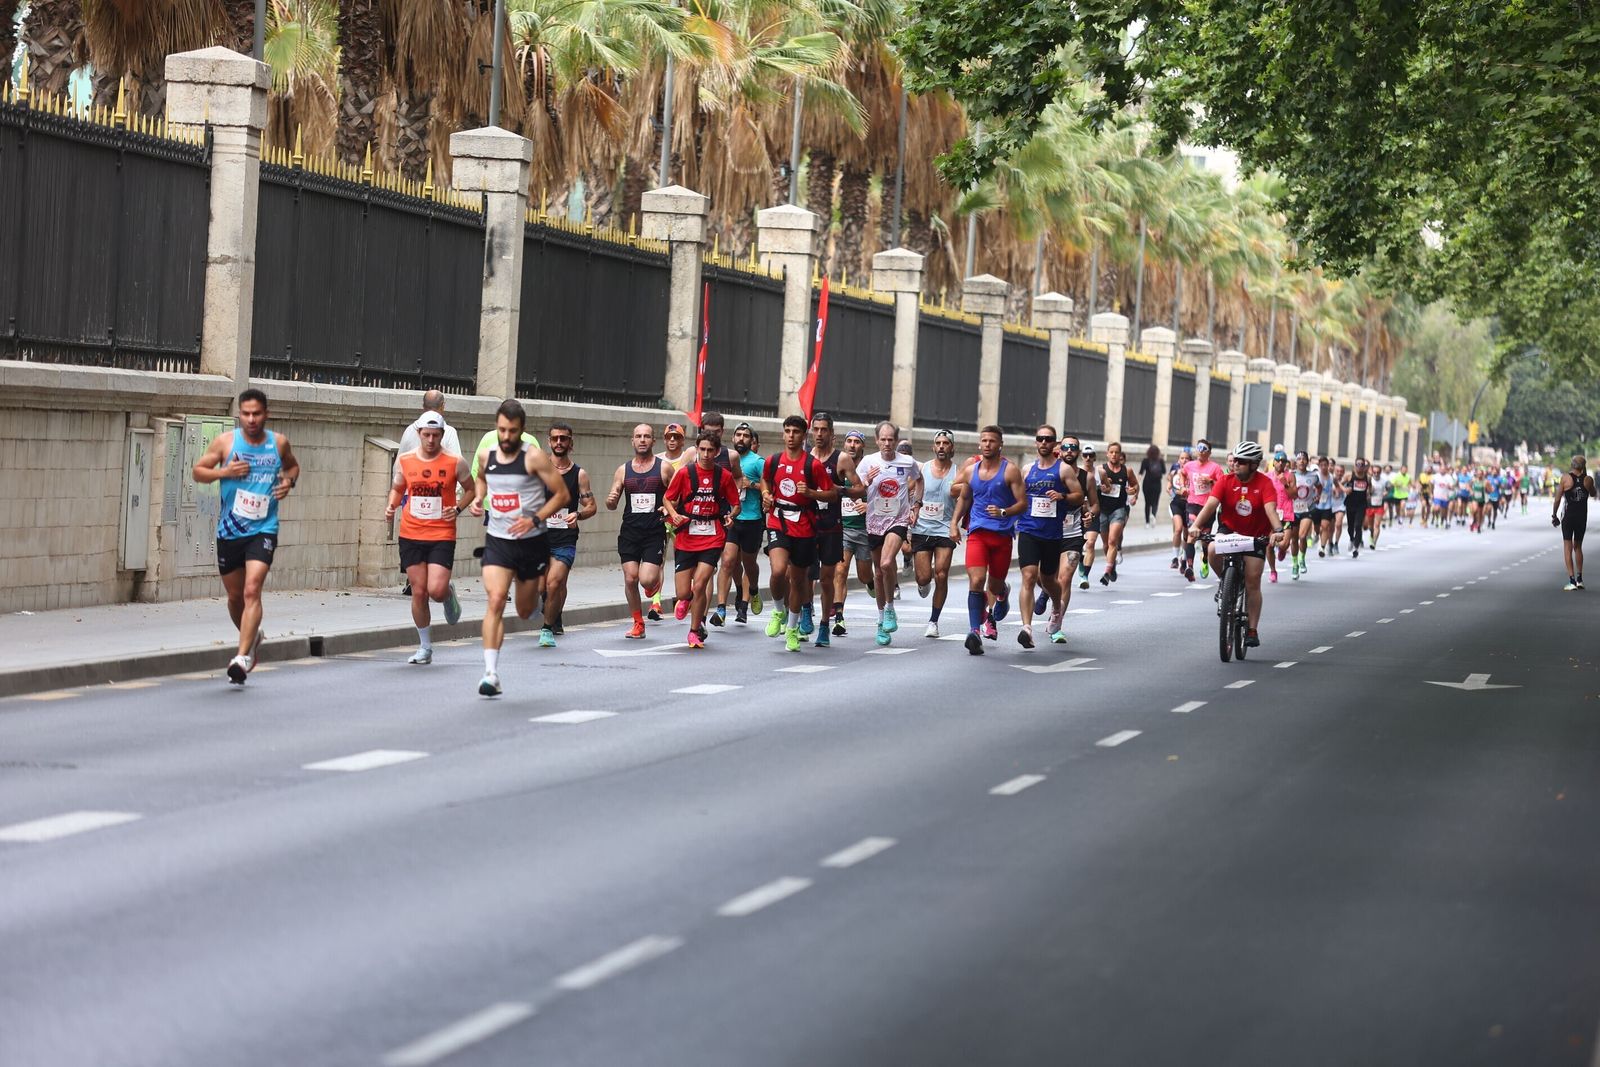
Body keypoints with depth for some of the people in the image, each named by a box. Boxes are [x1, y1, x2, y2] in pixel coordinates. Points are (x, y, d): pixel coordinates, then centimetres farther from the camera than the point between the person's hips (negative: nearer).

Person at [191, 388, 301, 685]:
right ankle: (252, 637, 43)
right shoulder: (225, 441, -2)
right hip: (229, 531, 2)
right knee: (234, 595, 14)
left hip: (263, 530, -2)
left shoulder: (279, 443, 2)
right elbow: (198, 471, 3)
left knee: (252, 591, -18)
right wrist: (224, 472, -15)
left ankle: (242, 657, -23)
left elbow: (293, 465, 22)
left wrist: (289, 480, 0)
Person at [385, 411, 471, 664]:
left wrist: (459, 508, -6)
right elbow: (397, 489, 18)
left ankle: (449, 595, 24)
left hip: (442, 536, -2)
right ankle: (425, 647, 17)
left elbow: (470, 489, 11)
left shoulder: (455, 463, -3)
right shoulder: (404, 461, 3)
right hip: (411, 536, 2)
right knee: (418, 592, 3)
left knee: (436, 590, -15)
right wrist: (391, 506, -2)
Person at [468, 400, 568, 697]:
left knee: (525, 611, 11)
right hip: (497, 541, 2)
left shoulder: (535, 457, -13)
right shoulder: (486, 455, 1)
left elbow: (562, 494, -10)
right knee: (495, 600, -19)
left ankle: (540, 587, 51)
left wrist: (535, 520, -22)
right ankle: (491, 673, -21)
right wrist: (478, 497, 3)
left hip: (531, 541, -2)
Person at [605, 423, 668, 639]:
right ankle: (638, 624, 13)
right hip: (629, 532, 3)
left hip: (654, 532, -3)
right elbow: (611, 505, 11)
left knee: (647, 580, -15)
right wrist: (611, 501, -12)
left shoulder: (663, 468, 1)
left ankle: (655, 582, 23)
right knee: (630, 579, -2)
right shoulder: (623, 470, 9)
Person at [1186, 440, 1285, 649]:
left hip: (1256, 536, -1)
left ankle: (1252, 629, 4)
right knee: (1213, 551, -32)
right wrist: (1196, 525, -38)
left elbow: (1270, 509, -29)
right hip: (1229, 531, 1)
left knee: (1252, 582, -5)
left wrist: (1278, 530, -48)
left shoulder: (1264, 483, -15)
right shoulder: (1225, 481, -11)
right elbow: (1210, 504, -22)